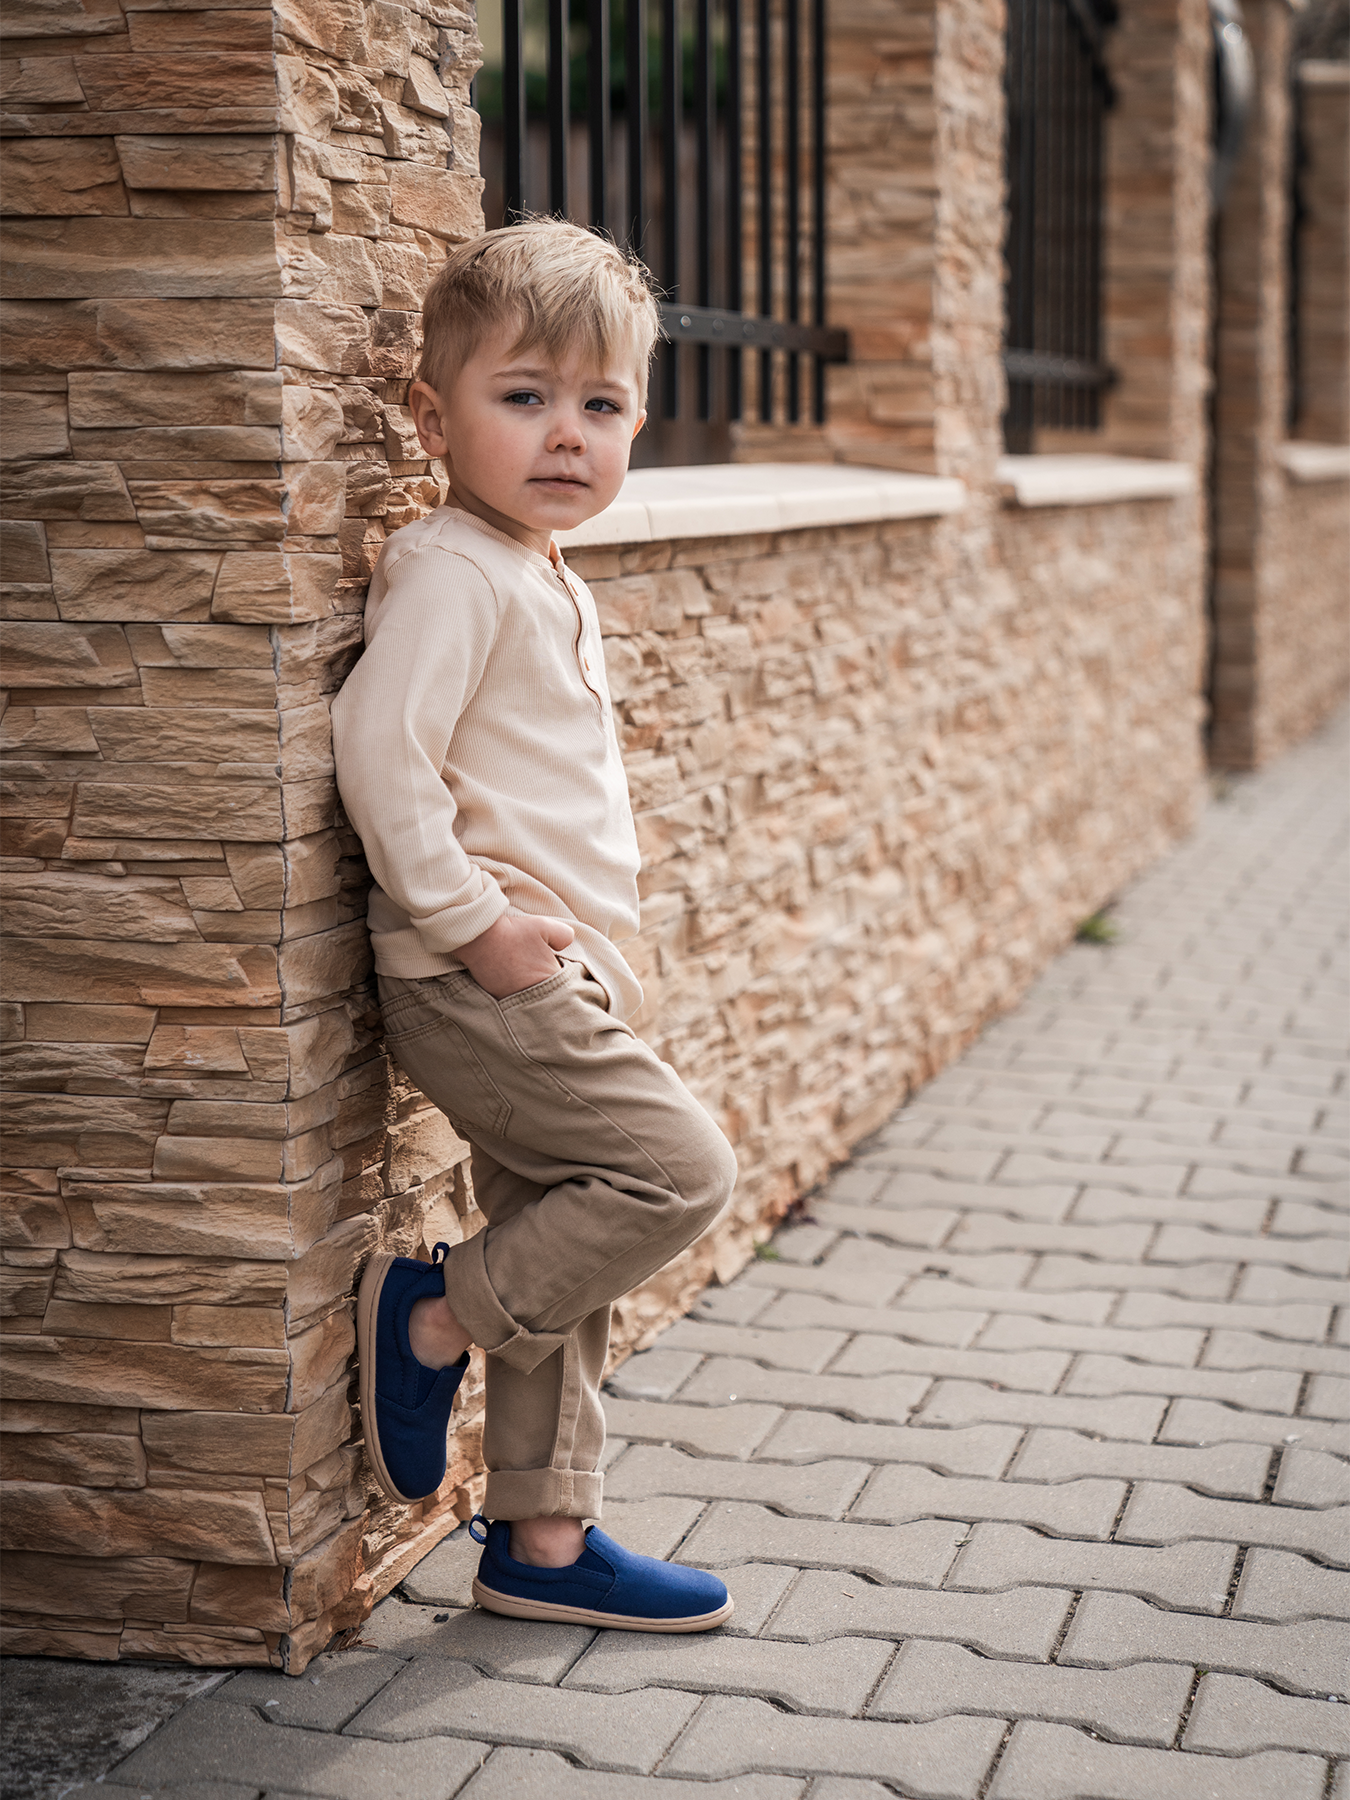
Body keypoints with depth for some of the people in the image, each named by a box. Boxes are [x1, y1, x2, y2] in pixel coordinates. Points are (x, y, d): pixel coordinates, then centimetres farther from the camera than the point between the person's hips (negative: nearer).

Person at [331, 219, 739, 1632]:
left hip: (548, 983, 10)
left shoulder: (550, 584, 16)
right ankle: (434, 1315, 0)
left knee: (561, 1273, 13)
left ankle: (542, 1541, 24)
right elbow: (379, 746, -25)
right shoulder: (449, 573, -14)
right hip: (477, 983, -10)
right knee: (677, 1166, -15)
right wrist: (471, 920, -23)